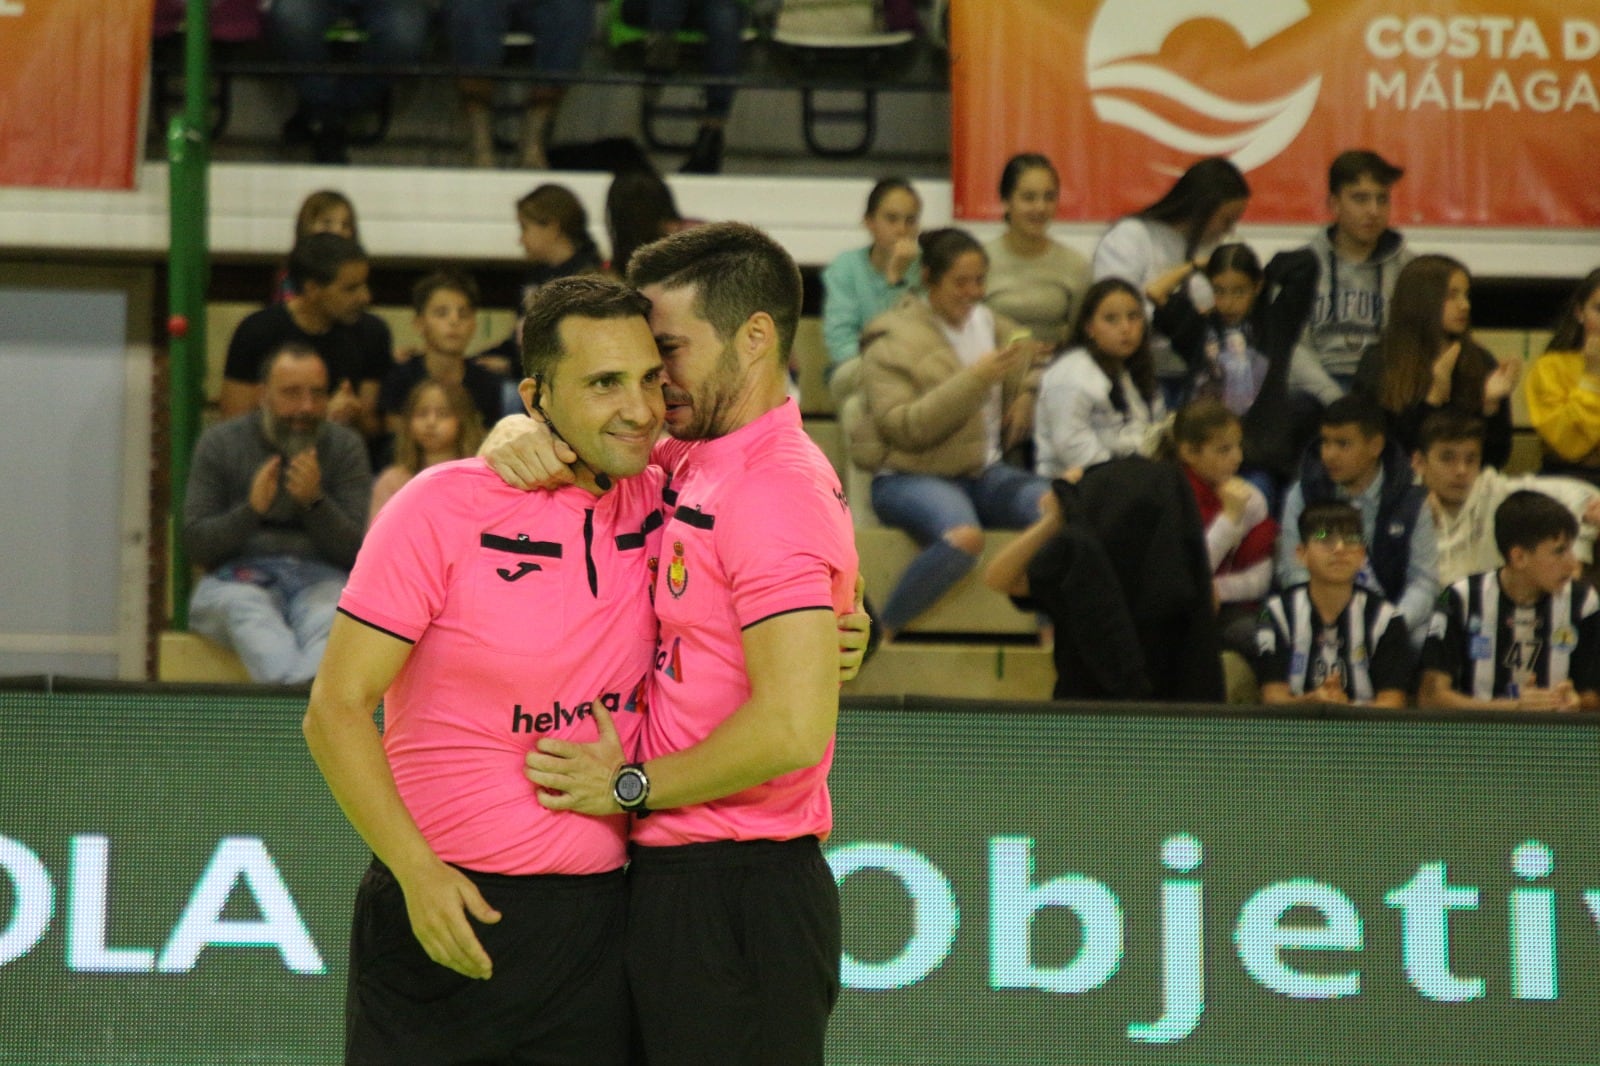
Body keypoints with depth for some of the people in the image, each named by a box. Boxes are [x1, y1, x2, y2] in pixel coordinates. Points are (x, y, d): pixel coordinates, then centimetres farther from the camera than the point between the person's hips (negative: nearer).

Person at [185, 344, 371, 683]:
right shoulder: (219, 444, 7)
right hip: (239, 578, -1)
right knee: (250, 614, -38)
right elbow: (197, 546, 3)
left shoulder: (345, 447, 9)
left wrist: (314, 501, -15)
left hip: (320, 578, 1)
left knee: (333, 616, -36)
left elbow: (357, 552, 2)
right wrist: (252, 508, -15)